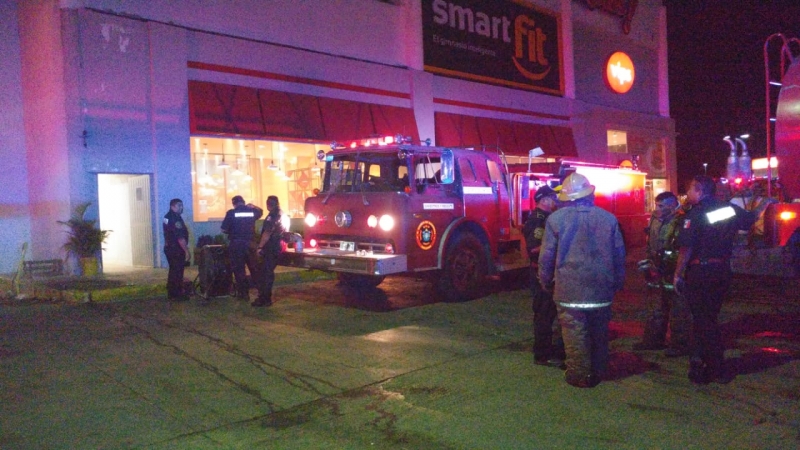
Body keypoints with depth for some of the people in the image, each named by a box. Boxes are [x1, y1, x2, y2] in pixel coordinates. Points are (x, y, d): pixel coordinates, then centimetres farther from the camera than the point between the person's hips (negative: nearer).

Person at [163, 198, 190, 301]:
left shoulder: (168, 217, 12)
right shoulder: (175, 219, -20)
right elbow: (180, 237, -24)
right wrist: (186, 251, -20)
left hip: (170, 248, 10)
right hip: (176, 250, -10)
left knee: (173, 271, 17)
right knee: (177, 272, -3)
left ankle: (171, 293, 25)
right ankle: (176, 295, 1)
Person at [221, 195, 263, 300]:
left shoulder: (231, 213, -7)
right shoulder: (252, 211, 2)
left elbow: (224, 230, -6)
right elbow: (261, 211, 25)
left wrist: (232, 231, 12)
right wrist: (252, 206, 29)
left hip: (236, 244, -3)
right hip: (250, 243, 3)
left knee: (239, 269, 7)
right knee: (254, 267, 16)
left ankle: (244, 293, 9)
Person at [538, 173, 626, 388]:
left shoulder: (556, 218, -6)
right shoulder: (609, 218, 2)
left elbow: (546, 256, -3)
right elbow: (619, 255, 8)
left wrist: (546, 282, 11)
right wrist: (618, 282, 19)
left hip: (569, 289, -3)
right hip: (601, 289, 4)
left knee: (575, 332, 3)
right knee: (599, 332, 15)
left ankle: (579, 374, 9)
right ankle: (598, 372, 26)